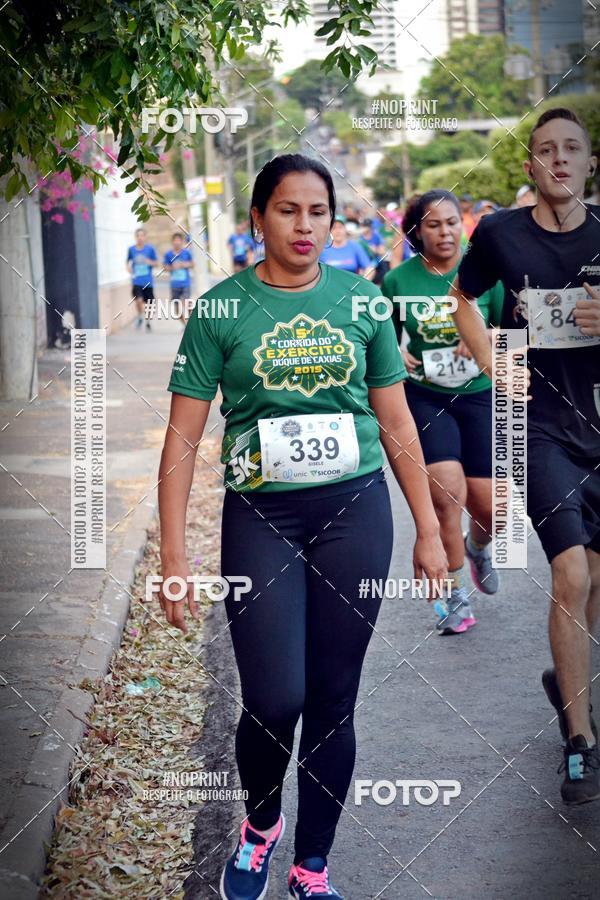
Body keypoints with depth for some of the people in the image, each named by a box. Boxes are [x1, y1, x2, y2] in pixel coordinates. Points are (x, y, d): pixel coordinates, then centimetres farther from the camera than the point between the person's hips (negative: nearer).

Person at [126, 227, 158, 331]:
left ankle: (147, 322, 29)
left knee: (147, 303, 7)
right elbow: (129, 262, 14)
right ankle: (140, 317, 6)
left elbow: (156, 263, 4)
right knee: (138, 300, -20)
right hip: (136, 281, 0)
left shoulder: (150, 248, -2)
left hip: (148, 281, 0)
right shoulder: (131, 249, 2)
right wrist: (129, 267, -7)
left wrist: (149, 262, -16)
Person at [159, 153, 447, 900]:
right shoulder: (222, 309, -2)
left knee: (334, 702, 7)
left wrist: (429, 529, 9)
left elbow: (397, 424, 10)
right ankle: (259, 823, 25)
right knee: (274, 699, -8)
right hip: (261, 516, -2)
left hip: (355, 510, 2)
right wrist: (173, 554, -9)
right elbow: (183, 438, -3)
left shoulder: (359, 300, 4)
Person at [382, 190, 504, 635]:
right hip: (424, 397, -1)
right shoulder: (398, 280, -3)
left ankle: (478, 546, 40)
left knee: (487, 507, 0)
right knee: (447, 493, -17)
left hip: (479, 396, 1)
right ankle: (455, 595, 2)